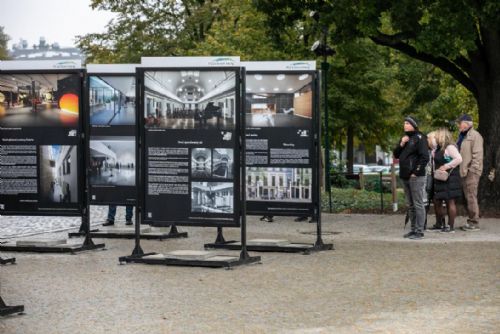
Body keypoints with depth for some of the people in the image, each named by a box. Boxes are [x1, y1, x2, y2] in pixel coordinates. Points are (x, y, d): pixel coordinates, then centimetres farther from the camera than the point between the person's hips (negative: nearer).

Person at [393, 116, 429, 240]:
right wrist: (401, 144, -2)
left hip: (416, 177, -9)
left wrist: (416, 172, -15)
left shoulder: (419, 138, -9)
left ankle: (419, 231, -5)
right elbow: (396, 155, 16)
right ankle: (413, 229, 20)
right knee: (410, 205, 13)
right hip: (405, 177, 9)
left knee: (418, 204, -6)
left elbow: (425, 157, -15)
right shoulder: (405, 138, 17)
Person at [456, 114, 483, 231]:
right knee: (467, 197, 12)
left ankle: (474, 223, -3)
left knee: (471, 197, -8)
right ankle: (471, 221, 18)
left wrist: (472, 170, -18)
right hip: (464, 172, 9)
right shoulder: (463, 136, 19)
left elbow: (477, 155, -15)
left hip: (471, 173, -9)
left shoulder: (475, 136, -9)